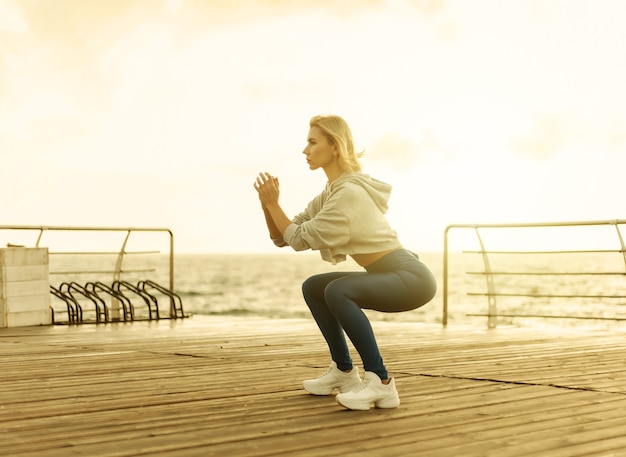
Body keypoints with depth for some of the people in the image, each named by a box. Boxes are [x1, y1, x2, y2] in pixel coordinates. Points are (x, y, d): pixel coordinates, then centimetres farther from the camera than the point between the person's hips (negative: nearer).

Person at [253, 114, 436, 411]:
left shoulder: (349, 193, -19)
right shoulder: (330, 194, 11)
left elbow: (301, 239, -16)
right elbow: (282, 238, 12)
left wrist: (274, 203, -9)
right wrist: (267, 204, -3)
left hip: (411, 278, -10)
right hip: (391, 277, 10)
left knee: (337, 291, -30)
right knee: (313, 288, 13)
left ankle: (380, 382, -22)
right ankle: (344, 370, 21)